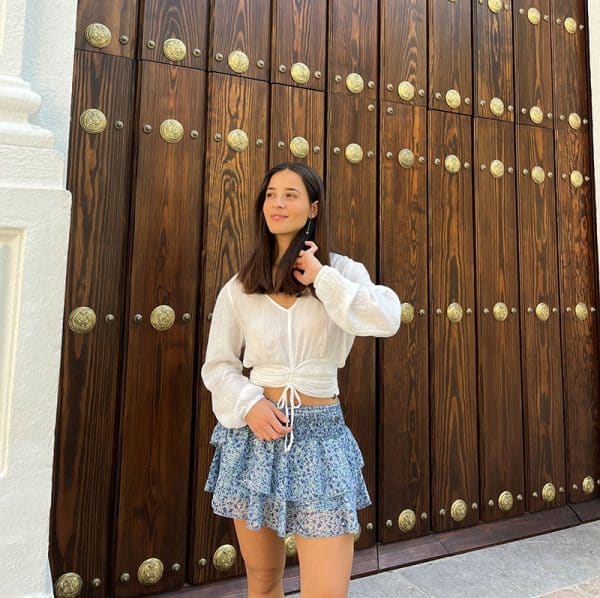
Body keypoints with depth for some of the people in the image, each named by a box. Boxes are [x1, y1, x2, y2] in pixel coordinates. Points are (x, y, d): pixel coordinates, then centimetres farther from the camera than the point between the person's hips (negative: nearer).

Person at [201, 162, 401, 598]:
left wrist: (321, 278, -15)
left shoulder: (342, 270, -1)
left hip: (319, 435, -1)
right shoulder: (240, 287, 2)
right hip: (255, 434, 2)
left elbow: (387, 321, -20)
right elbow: (217, 365, 5)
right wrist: (249, 404, -12)